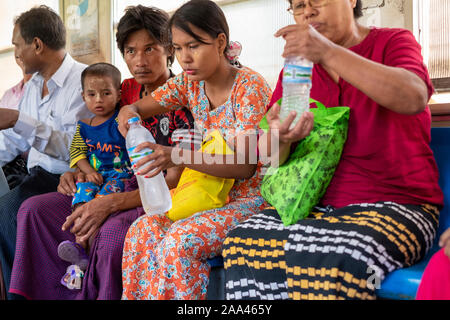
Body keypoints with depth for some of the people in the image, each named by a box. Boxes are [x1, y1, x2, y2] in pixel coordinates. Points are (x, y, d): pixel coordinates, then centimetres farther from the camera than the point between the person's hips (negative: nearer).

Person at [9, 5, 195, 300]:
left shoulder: (184, 100, -11)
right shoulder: (126, 91, 9)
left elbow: (175, 182, -17)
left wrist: (112, 203, -27)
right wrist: (79, 171, -2)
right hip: (121, 189, 7)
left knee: (112, 231, -37)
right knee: (35, 210, -6)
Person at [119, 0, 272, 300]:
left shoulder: (250, 85, -15)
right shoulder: (189, 84, 5)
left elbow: (245, 165, -22)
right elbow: (138, 107, 8)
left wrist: (178, 156, -35)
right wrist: (128, 112, -19)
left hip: (249, 198, -6)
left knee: (179, 242, -28)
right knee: (143, 230, -17)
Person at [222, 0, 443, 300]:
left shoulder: (392, 42, 2)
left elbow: (414, 98, -23)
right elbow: (268, 157, 7)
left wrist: (326, 52, -28)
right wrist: (280, 137, -18)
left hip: (395, 205, -4)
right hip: (319, 205, 4)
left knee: (333, 262, -34)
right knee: (245, 245, -23)